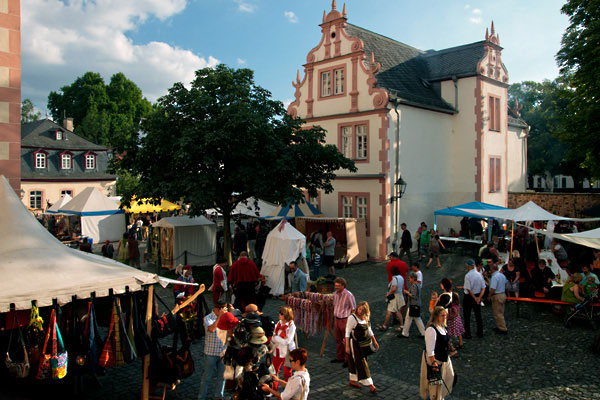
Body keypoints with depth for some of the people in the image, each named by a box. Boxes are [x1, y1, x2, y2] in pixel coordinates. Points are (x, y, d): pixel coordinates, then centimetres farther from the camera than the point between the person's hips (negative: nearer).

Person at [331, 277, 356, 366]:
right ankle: (339, 357, 31)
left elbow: (353, 309, -13)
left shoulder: (349, 295, -17)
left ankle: (348, 360, 12)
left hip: (345, 320, -7)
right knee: (338, 340, 17)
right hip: (337, 319, 7)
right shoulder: (335, 294, 5)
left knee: (347, 340, 1)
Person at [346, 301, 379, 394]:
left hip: (363, 344, 7)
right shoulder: (352, 318, -17)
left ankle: (352, 381, 30)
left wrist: (374, 341, 16)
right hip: (354, 343, -7)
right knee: (361, 363, -4)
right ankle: (370, 385, -4)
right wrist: (347, 346, -19)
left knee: (355, 362, 16)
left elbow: (369, 330, 18)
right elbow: (347, 332, -16)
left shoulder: (366, 318, 5)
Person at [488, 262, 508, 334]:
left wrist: (489, 296, -13)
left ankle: (503, 329, 2)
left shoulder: (494, 277, -23)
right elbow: (506, 282, 25)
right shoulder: (502, 275, 6)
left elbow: (493, 289, -25)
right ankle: (500, 326, 29)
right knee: (501, 313, 19)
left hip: (497, 296, -9)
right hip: (503, 294, 9)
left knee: (497, 314, -1)